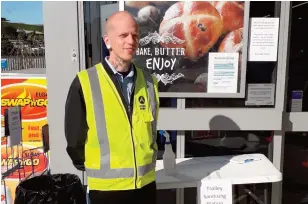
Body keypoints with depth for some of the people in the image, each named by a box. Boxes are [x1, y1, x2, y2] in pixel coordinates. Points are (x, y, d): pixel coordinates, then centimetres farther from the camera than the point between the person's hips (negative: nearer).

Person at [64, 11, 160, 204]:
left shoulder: (149, 81, 0)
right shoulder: (85, 83, -13)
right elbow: (75, 136, -5)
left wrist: (149, 161, 12)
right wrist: (91, 168, 3)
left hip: (146, 182, 4)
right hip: (106, 186, -3)